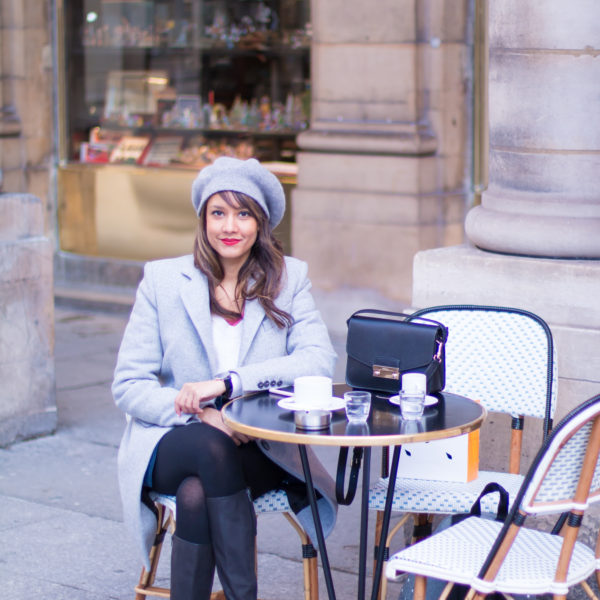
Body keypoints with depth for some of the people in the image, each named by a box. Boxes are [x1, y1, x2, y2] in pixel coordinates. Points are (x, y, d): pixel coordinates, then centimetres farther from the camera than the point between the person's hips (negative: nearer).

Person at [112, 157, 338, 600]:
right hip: (172, 443, 1)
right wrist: (201, 415, -20)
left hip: (260, 448, 0)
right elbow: (128, 386, -2)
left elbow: (319, 361, -12)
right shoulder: (163, 279, 3)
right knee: (210, 447, -34)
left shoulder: (290, 279, 5)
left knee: (197, 492, -32)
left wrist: (227, 383, -24)